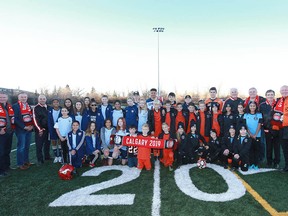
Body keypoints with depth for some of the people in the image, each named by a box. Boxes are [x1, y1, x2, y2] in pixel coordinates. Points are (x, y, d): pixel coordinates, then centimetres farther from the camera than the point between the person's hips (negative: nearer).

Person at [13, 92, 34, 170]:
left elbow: (32, 116, 15)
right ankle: (20, 164, 8)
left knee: (27, 146, 13)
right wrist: (24, 127, -17)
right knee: (21, 147, -2)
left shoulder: (29, 106, 15)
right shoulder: (15, 106, -7)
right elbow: (16, 118, -14)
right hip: (21, 130, -6)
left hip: (29, 129, 6)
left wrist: (32, 125, -2)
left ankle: (26, 161, 24)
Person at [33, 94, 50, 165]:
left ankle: (47, 156, 28)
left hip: (48, 129, 5)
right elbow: (35, 120, -11)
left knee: (47, 143, 14)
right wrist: (40, 129, -14)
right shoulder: (36, 108, -6)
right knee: (39, 145, -1)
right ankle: (40, 160, 8)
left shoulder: (48, 108, 11)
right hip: (39, 130, -5)